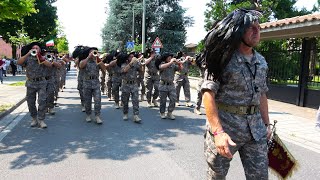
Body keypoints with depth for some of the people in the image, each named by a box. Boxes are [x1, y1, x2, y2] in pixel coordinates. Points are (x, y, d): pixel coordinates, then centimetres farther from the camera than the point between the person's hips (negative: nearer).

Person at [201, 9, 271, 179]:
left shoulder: (261, 61, 11)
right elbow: (208, 94, -17)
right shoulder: (223, 57, -11)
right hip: (224, 125, -5)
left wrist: (266, 124, 18)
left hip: (256, 129, 6)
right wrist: (218, 132, -25)